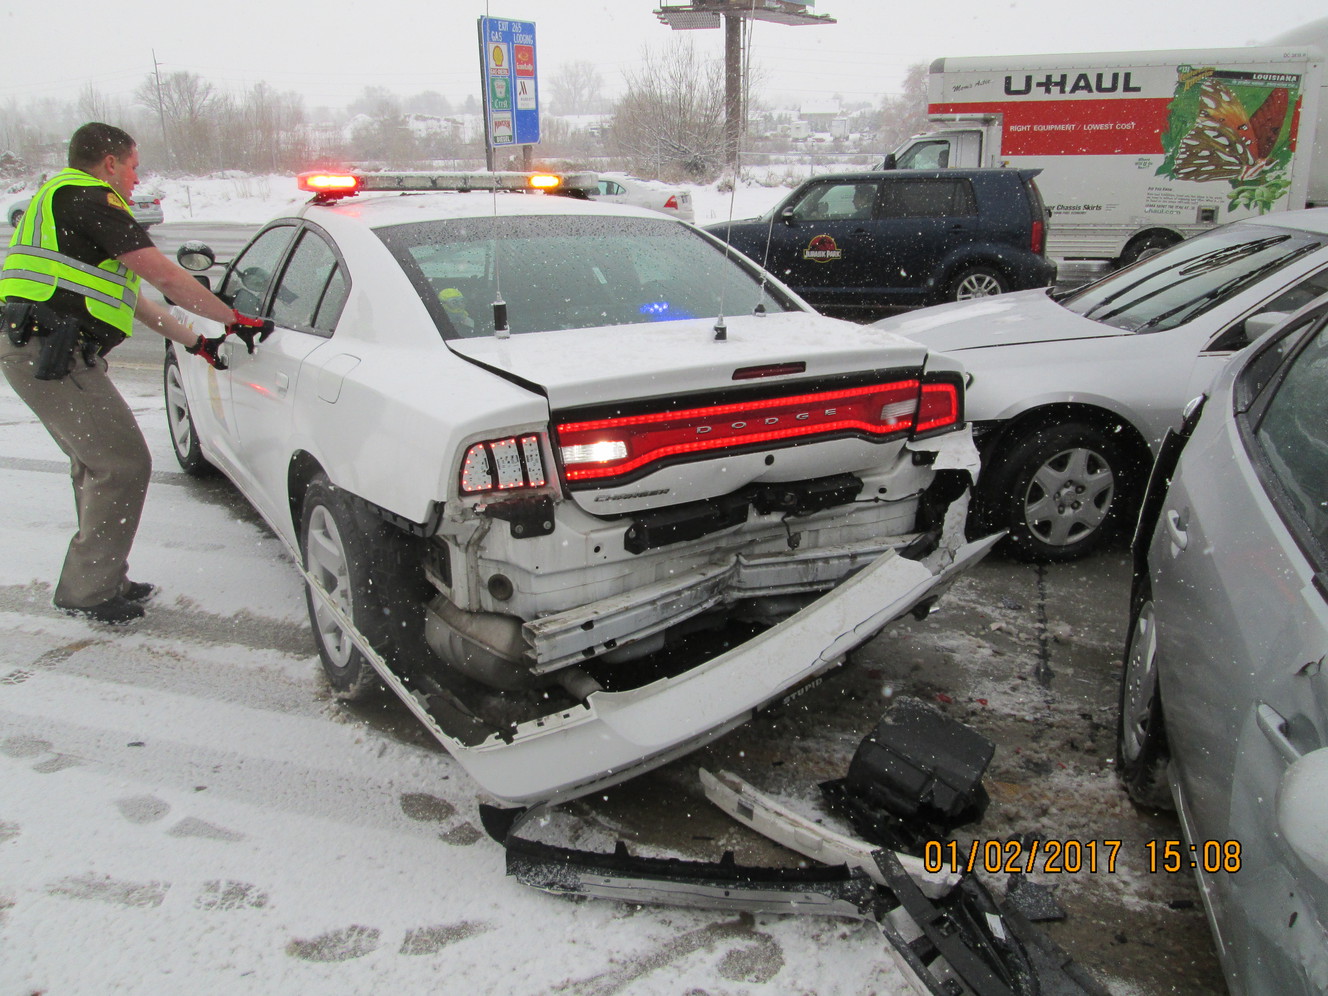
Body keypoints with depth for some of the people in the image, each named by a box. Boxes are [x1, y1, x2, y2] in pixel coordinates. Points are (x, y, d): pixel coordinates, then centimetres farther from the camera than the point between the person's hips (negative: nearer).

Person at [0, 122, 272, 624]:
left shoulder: (63, 199, 28)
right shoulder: (92, 200, -6)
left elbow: (129, 296, 28)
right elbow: (165, 276, -11)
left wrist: (194, 342, 28)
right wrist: (235, 320, -2)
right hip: (53, 355, -11)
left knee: (96, 465, 19)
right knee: (124, 466, -8)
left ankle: (105, 581, 27)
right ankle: (88, 590, 0)